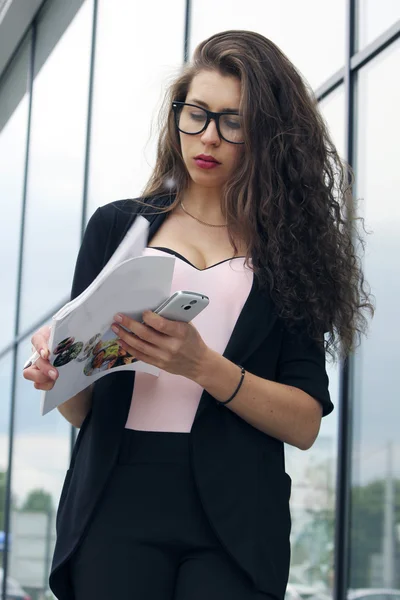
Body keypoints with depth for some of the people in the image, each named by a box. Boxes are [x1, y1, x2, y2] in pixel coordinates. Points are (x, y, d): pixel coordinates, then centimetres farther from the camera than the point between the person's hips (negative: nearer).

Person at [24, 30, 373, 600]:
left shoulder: (289, 247, 8)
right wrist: (56, 374, -11)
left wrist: (203, 366, -16)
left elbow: (306, 423, -1)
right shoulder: (117, 226, 12)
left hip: (236, 516, -1)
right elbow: (81, 410, 11)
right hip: (117, 503, 1)